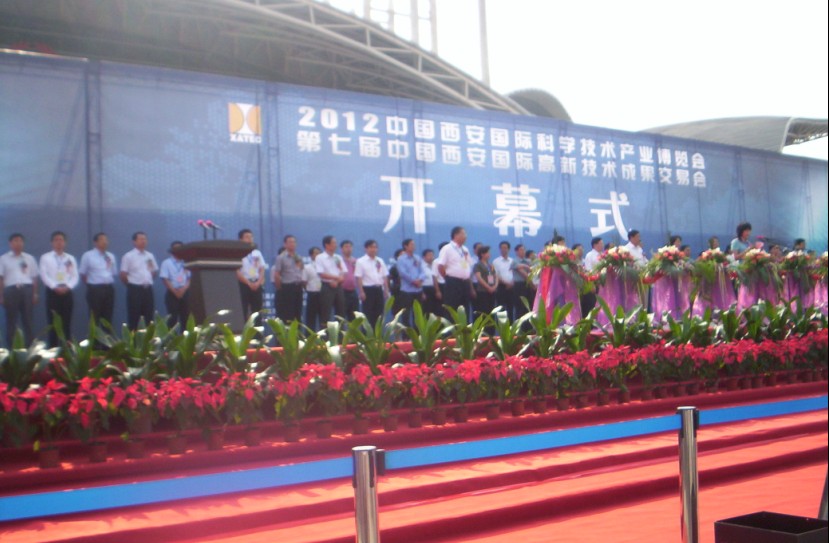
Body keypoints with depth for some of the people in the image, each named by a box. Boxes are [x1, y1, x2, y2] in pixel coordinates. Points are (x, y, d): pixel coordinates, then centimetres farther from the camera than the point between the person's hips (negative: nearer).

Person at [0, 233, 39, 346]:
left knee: (27, 320, 3)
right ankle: (11, 348, 5)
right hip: (11, 290, -1)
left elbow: (34, 277, 11)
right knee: (11, 321, 1)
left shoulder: (29, 258, 11)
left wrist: (35, 294, 5)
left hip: (27, 290, 2)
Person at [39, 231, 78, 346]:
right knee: (53, 323, -2)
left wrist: (67, 287, -12)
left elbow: (75, 276, 5)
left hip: (67, 292, 2)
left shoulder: (70, 258, 13)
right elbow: (44, 275, -4)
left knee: (67, 323, 3)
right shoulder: (45, 258, 5)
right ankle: (53, 348, 1)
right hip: (52, 292, -2)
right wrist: (55, 287, -15)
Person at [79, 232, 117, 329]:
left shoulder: (111, 256, 12)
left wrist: (108, 282, 13)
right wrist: (91, 285, 5)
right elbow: (82, 274, 1)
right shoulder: (88, 256, -4)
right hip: (95, 289, -5)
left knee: (108, 318, 10)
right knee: (95, 318, -1)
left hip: (109, 289, 5)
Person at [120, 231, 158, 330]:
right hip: (135, 289, -5)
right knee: (134, 318, -2)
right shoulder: (128, 256, -5)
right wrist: (132, 284, 0)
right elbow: (123, 275, -7)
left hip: (148, 289, 5)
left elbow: (155, 271, 22)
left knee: (149, 317, 7)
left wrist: (147, 281, 10)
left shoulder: (150, 256, 11)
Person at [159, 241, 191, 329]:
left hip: (184, 292, 4)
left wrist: (184, 289, -9)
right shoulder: (166, 263, -1)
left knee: (186, 317, 3)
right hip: (172, 292, -4)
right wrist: (175, 291, -13)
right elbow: (165, 279, -7)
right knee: (172, 317, -6)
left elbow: (190, 278, 8)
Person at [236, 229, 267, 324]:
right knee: (243, 311, -6)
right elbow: (237, 272, -10)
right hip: (243, 285, -5)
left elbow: (262, 269, 8)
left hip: (256, 284, 5)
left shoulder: (257, 253, 11)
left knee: (257, 311, 6)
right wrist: (249, 283, -13)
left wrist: (258, 282, -8)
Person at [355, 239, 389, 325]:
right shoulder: (361, 261, -5)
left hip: (379, 289, 6)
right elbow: (358, 278, -10)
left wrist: (386, 290, 8)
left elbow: (385, 276, 14)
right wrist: (361, 292, -16)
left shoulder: (380, 261, 12)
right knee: (368, 315, -4)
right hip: (368, 289, -6)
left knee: (379, 314, 8)